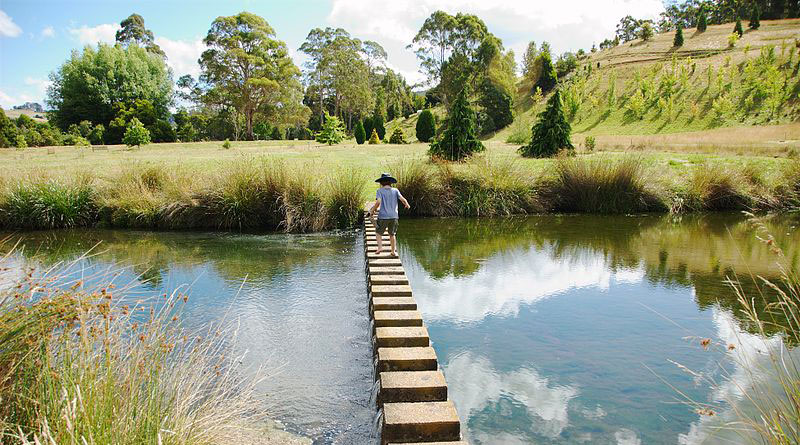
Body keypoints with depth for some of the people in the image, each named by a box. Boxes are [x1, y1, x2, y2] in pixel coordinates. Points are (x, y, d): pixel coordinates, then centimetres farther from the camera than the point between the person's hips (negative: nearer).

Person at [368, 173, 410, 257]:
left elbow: (378, 202, -17)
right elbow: (402, 199, -6)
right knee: (392, 235, 17)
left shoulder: (380, 191, -4)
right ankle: (393, 251, 18)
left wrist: (372, 211, -6)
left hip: (383, 216, -3)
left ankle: (380, 247, 1)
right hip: (394, 216, 3)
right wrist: (407, 205, 15)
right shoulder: (395, 191, 4)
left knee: (379, 232, 17)